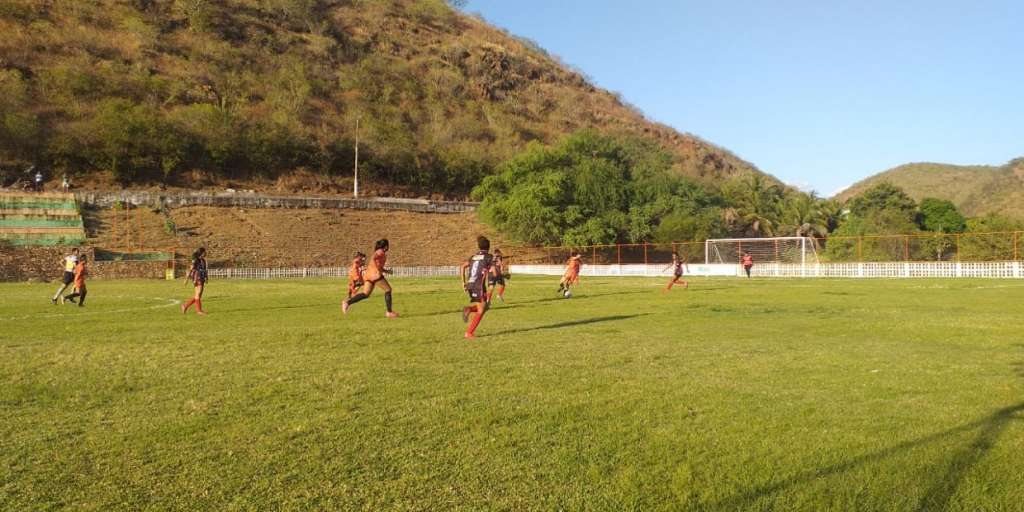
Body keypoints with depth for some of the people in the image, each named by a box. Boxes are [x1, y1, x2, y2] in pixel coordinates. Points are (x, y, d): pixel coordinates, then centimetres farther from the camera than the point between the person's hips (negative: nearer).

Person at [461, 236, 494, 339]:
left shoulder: (473, 256, 18)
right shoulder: (489, 257, 2)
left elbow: (463, 267, 9)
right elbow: (494, 273, -8)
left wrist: (463, 282, 10)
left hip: (469, 285, 6)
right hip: (479, 285, -6)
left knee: (485, 306, 20)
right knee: (481, 310, 2)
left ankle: (469, 309, -7)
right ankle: (469, 333, -6)